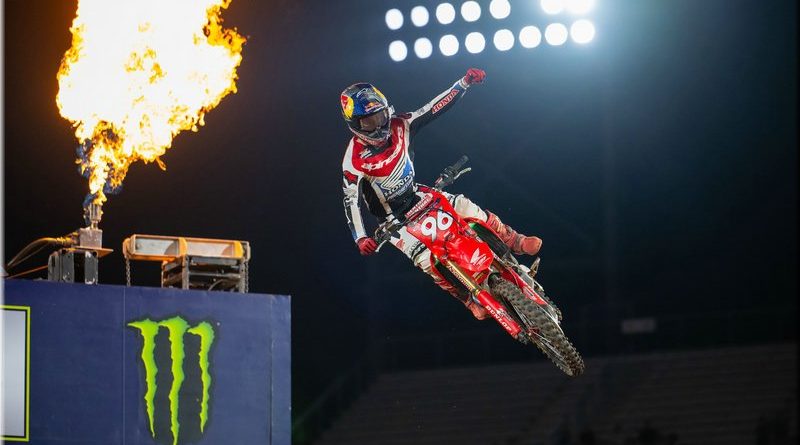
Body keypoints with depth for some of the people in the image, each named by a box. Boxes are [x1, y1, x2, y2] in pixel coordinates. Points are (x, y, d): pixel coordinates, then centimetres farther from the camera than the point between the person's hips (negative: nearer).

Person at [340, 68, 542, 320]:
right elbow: (350, 201, -25)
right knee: (427, 259, -21)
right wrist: (360, 239, -37)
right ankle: (472, 300, -9)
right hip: (393, 218, -5)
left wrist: (465, 82, -24)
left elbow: (434, 109, -13)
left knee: (465, 206, -13)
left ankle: (515, 242, 1)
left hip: (416, 195, 5)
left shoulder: (399, 127, -12)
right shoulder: (354, 160, -24)